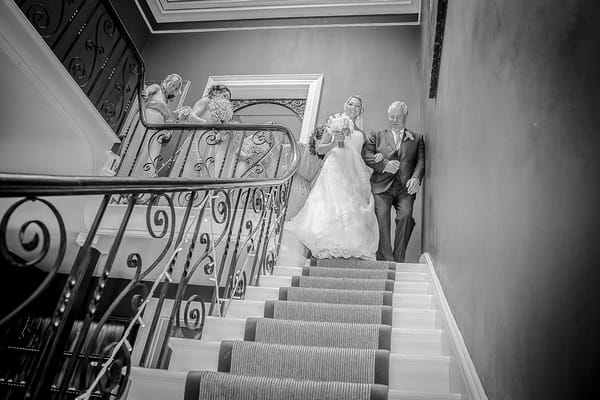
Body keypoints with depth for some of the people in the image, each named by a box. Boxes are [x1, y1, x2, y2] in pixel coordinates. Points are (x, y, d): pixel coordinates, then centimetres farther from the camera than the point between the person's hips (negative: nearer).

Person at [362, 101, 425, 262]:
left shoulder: (416, 138, 22)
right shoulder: (377, 136, 20)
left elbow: (421, 160, 9)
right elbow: (366, 155, 6)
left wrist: (416, 178, -11)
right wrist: (384, 165, -9)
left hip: (405, 187, 0)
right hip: (382, 186, 0)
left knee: (406, 215, -22)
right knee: (381, 216, -19)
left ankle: (399, 260, -11)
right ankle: (385, 259, -13)